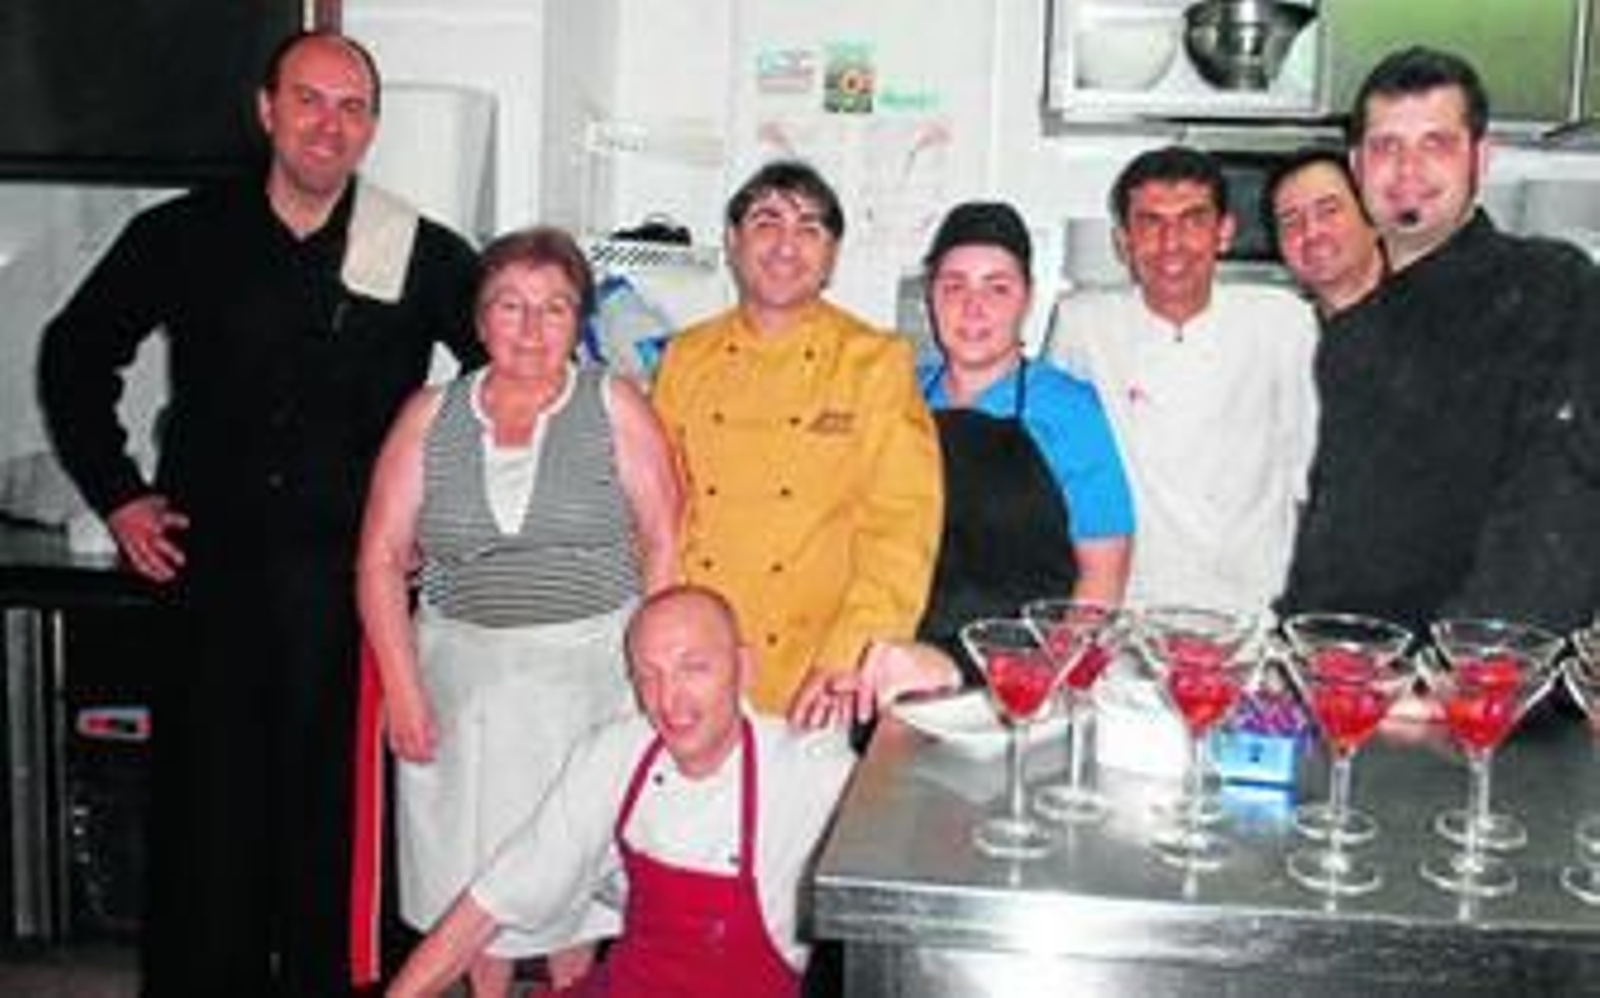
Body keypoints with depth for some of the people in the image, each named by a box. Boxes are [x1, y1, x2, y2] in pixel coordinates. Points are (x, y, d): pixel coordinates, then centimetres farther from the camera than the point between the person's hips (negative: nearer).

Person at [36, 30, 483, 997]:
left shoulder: (424, 256, -1)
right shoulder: (183, 237, 4)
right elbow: (75, 355, 16)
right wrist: (117, 494, 9)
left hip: (350, 580, -1)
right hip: (211, 566, 1)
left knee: (331, 814, 5)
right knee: (205, 805, 7)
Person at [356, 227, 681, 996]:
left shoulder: (614, 407, -2)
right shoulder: (429, 417, 3)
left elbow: (663, 543, -4)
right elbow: (381, 558, 2)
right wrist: (403, 691, -5)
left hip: (591, 671, -2)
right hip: (463, 675, 2)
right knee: (472, 859, 10)